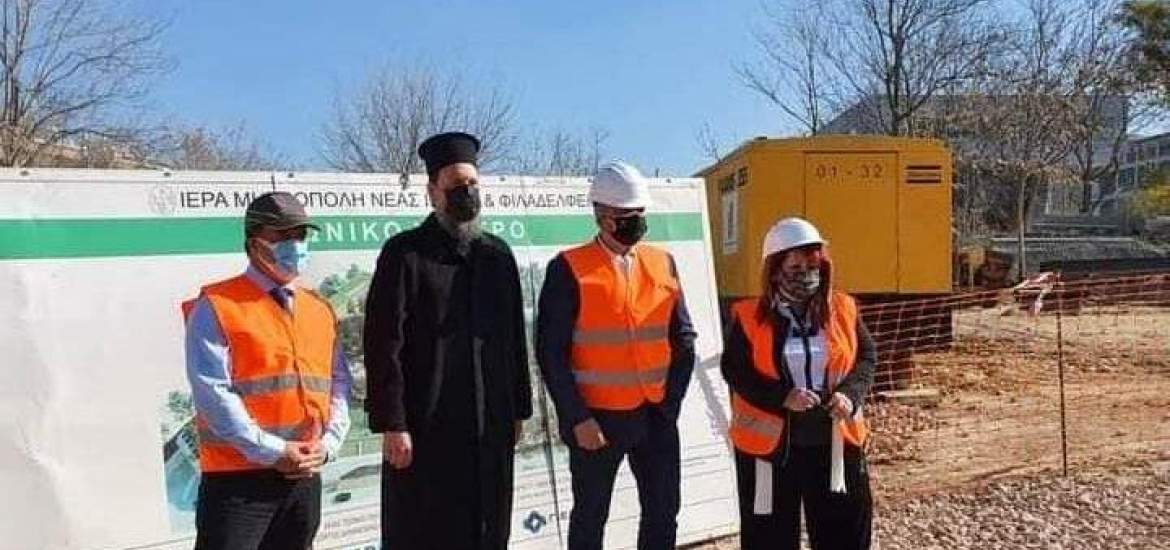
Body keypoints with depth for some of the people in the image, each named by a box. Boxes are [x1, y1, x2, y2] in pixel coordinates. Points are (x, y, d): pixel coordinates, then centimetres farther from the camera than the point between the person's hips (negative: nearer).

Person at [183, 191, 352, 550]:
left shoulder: (320, 310, 12)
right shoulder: (216, 307, -6)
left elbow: (339, 383, 11)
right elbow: (212, 393, -14)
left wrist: (328, 442, -4)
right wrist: (271, 451, -16)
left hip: (306, 476, 6)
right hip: (238, 476, -6)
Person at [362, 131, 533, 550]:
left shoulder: (498, 255, 10)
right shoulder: (405, 253, -5)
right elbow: (383, 346, -8)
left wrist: (519, 409, 11)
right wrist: (391, 424, -12)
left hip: (491, 428, 5)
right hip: (425, 430, -4)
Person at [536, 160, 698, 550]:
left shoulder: (663, 263, 5)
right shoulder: (569, 269, -9)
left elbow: (683, 339, 9)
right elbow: (551, 353, -11)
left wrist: (671, 400, 1)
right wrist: (578, 419, -14)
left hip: (657, 416, 4)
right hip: (598, 418, -4)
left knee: (663, 512, 13)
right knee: (590, 517, 11)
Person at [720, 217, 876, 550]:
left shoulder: (843, 309, 1)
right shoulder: (748, 316, -6)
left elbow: (867, 357, 7)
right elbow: (734, 370, -8)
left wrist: (850, 394, -13)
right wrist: (782, 396, -21)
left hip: (834, 438, 3)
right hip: (770, 440, -2)